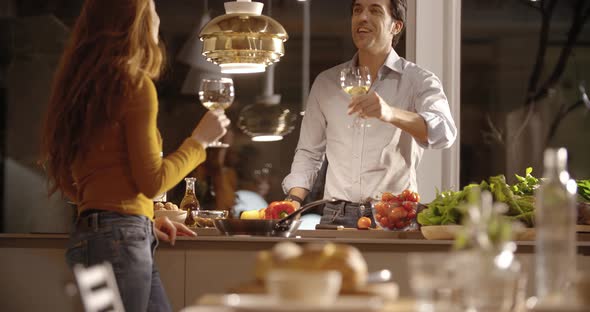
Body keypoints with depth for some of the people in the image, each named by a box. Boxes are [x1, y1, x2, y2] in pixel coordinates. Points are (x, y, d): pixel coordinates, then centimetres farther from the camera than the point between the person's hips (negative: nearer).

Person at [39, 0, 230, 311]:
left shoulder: (82, 84, 15)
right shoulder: (135, 84, -9)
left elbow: (68, 182, 19)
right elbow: (152, 181, -10)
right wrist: (199, 140, 4)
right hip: (119, 238, -8)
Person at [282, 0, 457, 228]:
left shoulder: (418, 81, 1)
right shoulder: (326, 82, 14)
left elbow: (443, 132, -18)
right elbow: (308, 153, 19)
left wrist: (390, 114, -36)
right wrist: (294, 200, 1)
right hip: (336, 217, 3)